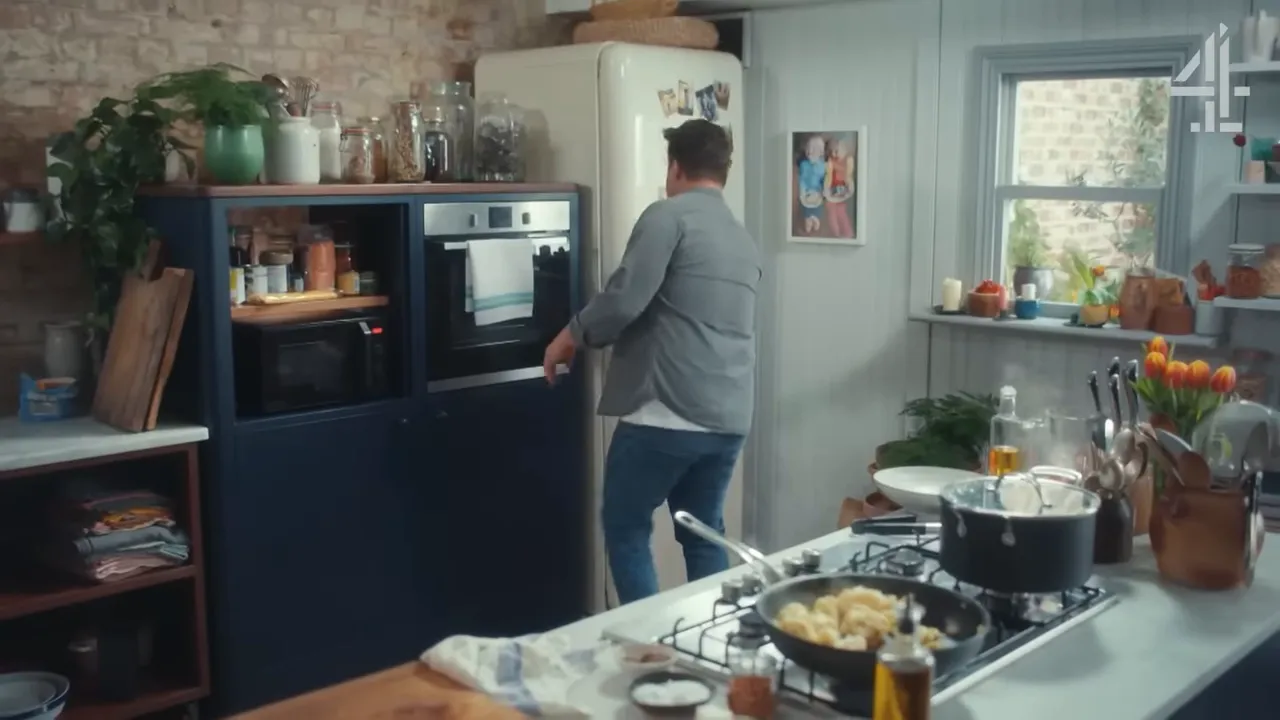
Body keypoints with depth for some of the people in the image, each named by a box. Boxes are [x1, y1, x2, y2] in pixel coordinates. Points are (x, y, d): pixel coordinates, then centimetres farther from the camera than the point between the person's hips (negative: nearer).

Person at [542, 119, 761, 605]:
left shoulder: (669, 216, -6)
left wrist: (571, 336, 1)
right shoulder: (744, 241, 18)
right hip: (730, 419, 7)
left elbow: (625, 299, -16)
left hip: (668, 413, -7)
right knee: (704, 535, 17)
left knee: (624, 527, 8)